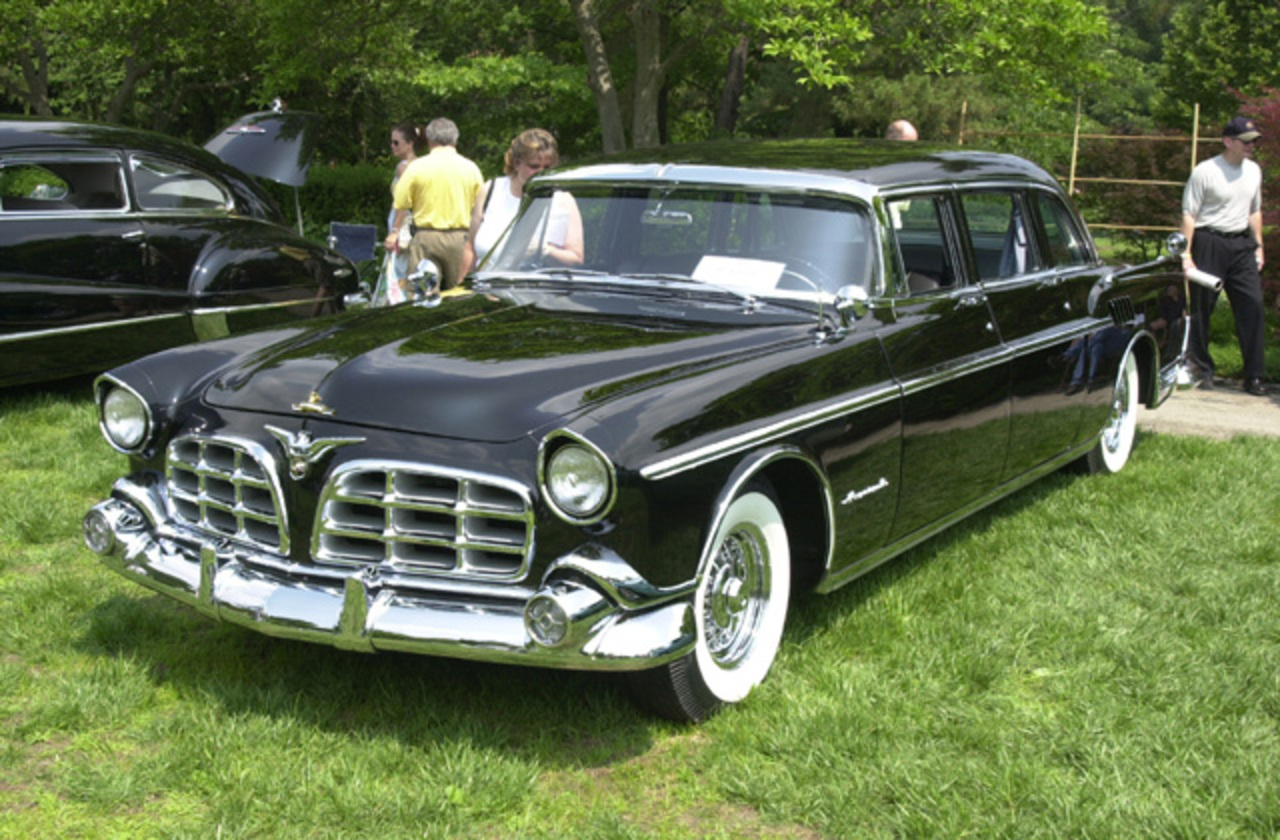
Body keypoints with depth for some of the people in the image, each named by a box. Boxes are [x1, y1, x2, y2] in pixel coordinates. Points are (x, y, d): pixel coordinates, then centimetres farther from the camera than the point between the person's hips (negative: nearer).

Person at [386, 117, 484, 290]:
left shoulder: (416, 167, -2)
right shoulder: (471, 168, 3)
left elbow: (402, 205, 1)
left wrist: (394, 232, 16)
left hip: (426, 238, -2)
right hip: (459, 237, 2)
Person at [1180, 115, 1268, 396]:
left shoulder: (1253, 171, 12)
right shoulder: (1205, 171, -7)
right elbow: (1189, 214, -8)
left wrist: (1258, 246, 16)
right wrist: (1186, 254, -14)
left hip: (1242, 245, 5)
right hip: (1210, 243, -5)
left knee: (1253, 308, -3)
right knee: (1201, 308, 0)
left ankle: (1253, 376, 1)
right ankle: (1202, 370, 14)